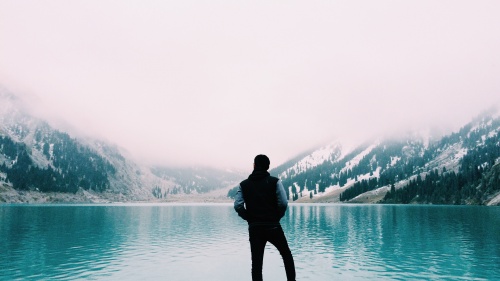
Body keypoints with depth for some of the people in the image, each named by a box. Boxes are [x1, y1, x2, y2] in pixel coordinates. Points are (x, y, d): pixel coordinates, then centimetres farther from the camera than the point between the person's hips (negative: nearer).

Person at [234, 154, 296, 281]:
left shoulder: (244, 184, 2)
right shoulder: (275, 181, -3)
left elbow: (238, 206, -8)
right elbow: (283, 203, -12)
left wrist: (249, 218, 5)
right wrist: (277, 217, 5)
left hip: (254, 228, 1)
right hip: (273, 227, -1)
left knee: (256, 263, 6)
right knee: (287, 255, 20)